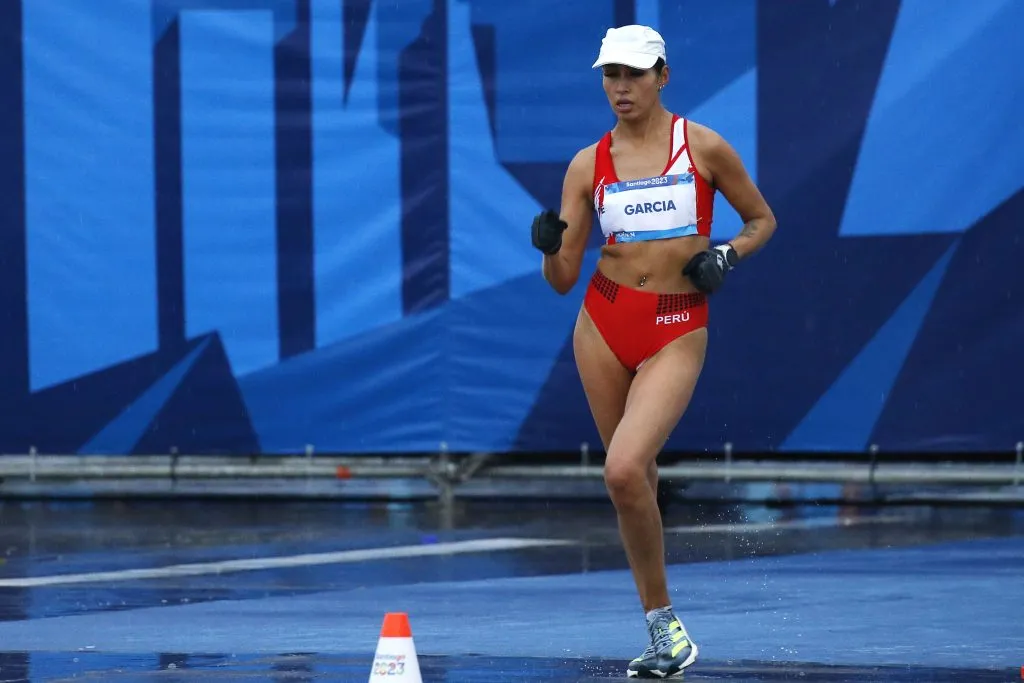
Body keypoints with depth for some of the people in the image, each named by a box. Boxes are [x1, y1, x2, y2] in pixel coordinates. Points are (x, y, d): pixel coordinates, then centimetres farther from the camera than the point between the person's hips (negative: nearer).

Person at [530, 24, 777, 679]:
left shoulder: (703, 147, -1)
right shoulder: (588, 165, 5)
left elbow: (762, 219, 11)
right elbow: (563, 279, 5)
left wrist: (728, 255, -8)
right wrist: (550, 247, -17)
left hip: (677, 331, -4)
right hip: (604, 325, 4)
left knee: (623, 470, -22)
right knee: (634, 479, 8)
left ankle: (666, 623, -8)